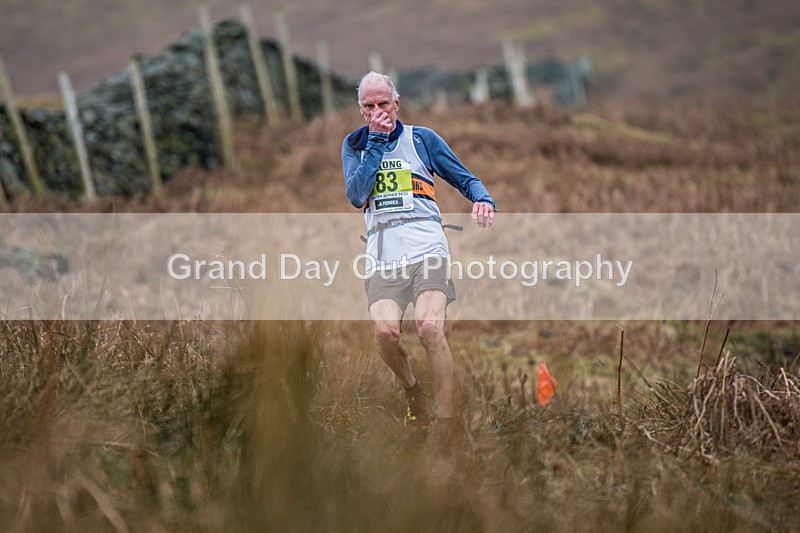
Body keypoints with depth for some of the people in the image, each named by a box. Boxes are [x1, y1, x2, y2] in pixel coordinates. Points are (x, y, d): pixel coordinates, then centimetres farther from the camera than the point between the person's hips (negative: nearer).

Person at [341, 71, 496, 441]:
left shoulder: (421, 138, 12)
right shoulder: (355, 145, 16)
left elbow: (465, 179, 15)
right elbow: (355, 196, 0)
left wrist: (483, 200, -7)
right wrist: (375, 143, -3)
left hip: (426, 248, -2)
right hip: (382, 255, 2)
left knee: (429, 328, -22)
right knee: (384, 331, -20)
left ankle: (447, 421, -17)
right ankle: (411, 388, 11)